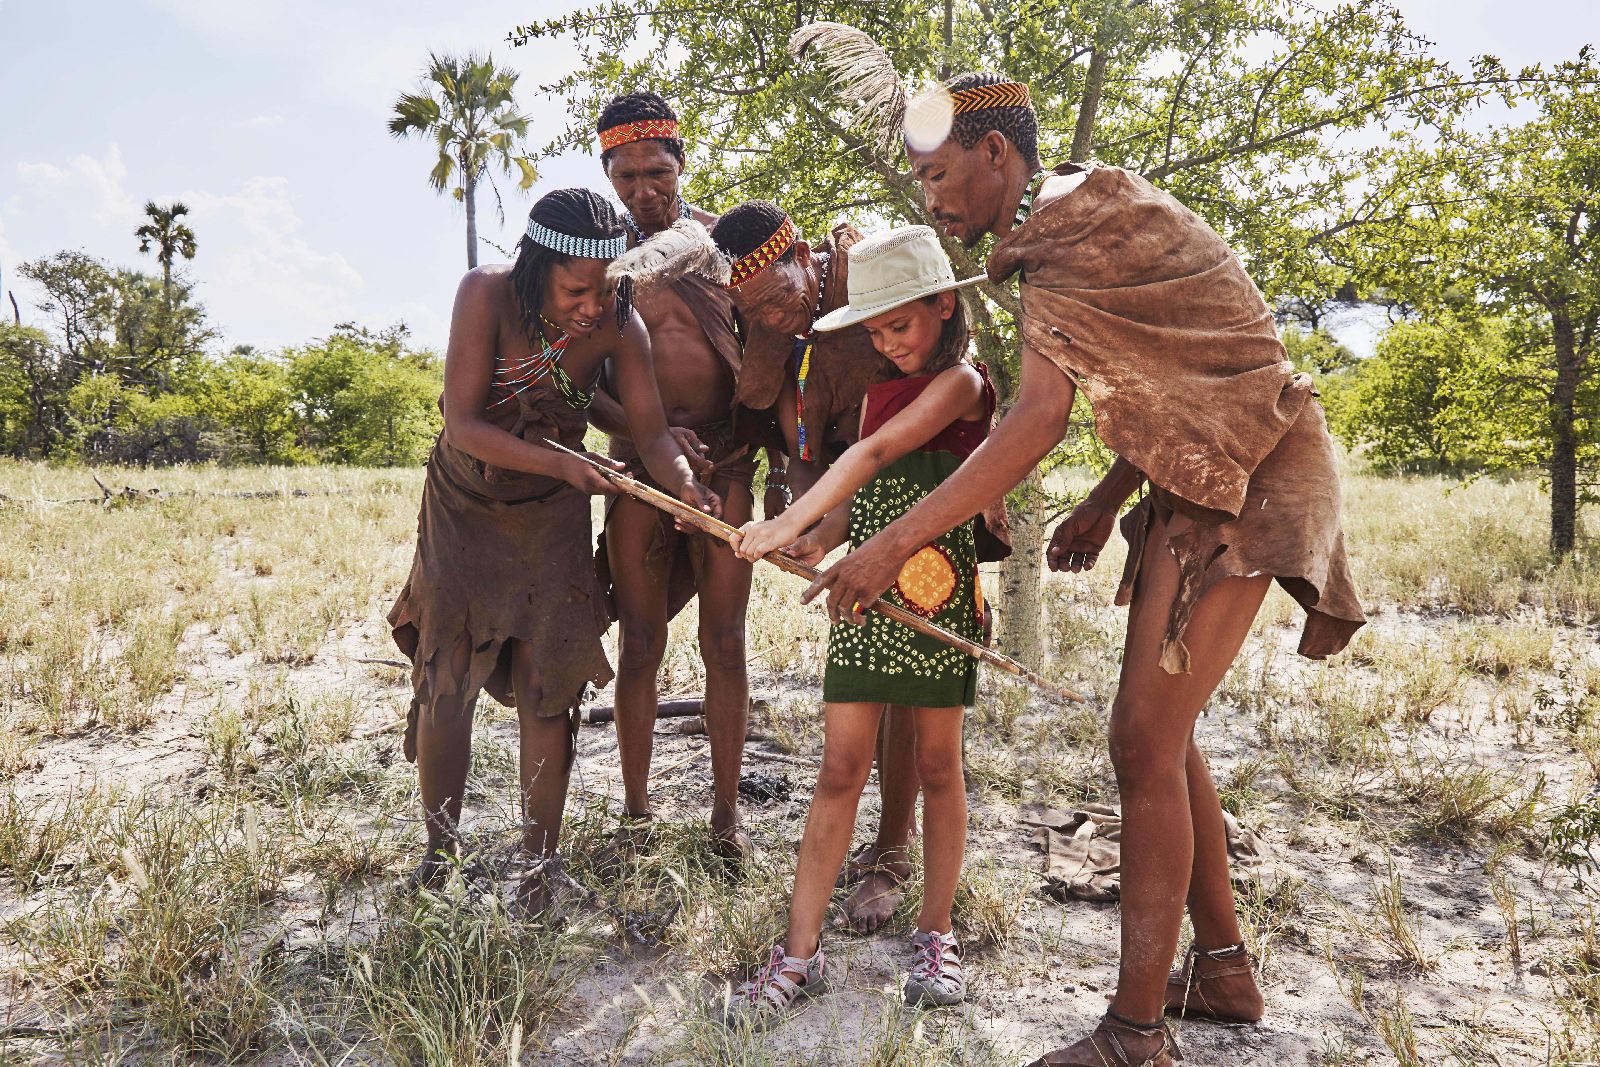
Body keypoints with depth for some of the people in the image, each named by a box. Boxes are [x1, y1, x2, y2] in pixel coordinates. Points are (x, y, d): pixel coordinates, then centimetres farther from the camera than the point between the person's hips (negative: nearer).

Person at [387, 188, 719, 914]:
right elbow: (462, 425, -26)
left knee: (545, 692, -2)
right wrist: (566, 464, -36)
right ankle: (438, 854, 21)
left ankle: (538, 868, 12)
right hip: (465, 506, 0)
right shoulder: (487, 294, -24)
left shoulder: (618, 324, -20)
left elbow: (651, 431, -19)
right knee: (443, 684, 2)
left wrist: (685, 483, -40)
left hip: (552, 518, 1)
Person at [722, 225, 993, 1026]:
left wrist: (789, 521, -28)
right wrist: (819, 538, -8)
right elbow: (864, 493, 12)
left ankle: (935, 934, 23)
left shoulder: (959, 382, -7)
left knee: (937, 765, 7)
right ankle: (801, 953, 6)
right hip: (866, 592, 5)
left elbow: (874, 454, -20)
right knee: (840, 771, 2)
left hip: (937, 592, -5)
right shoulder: (880, 390, 17)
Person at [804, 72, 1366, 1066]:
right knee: (1162, 731, 12)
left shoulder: (1070, 213, -16)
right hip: (1191, 483, 10)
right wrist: (1105, 501, 12)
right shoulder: (1071, 230, 14)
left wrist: (895, 541, -30)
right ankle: (1223, 967, 26)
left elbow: (1042, 415, -28)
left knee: (1146, 738, -12)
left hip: (1239, 480, -10)